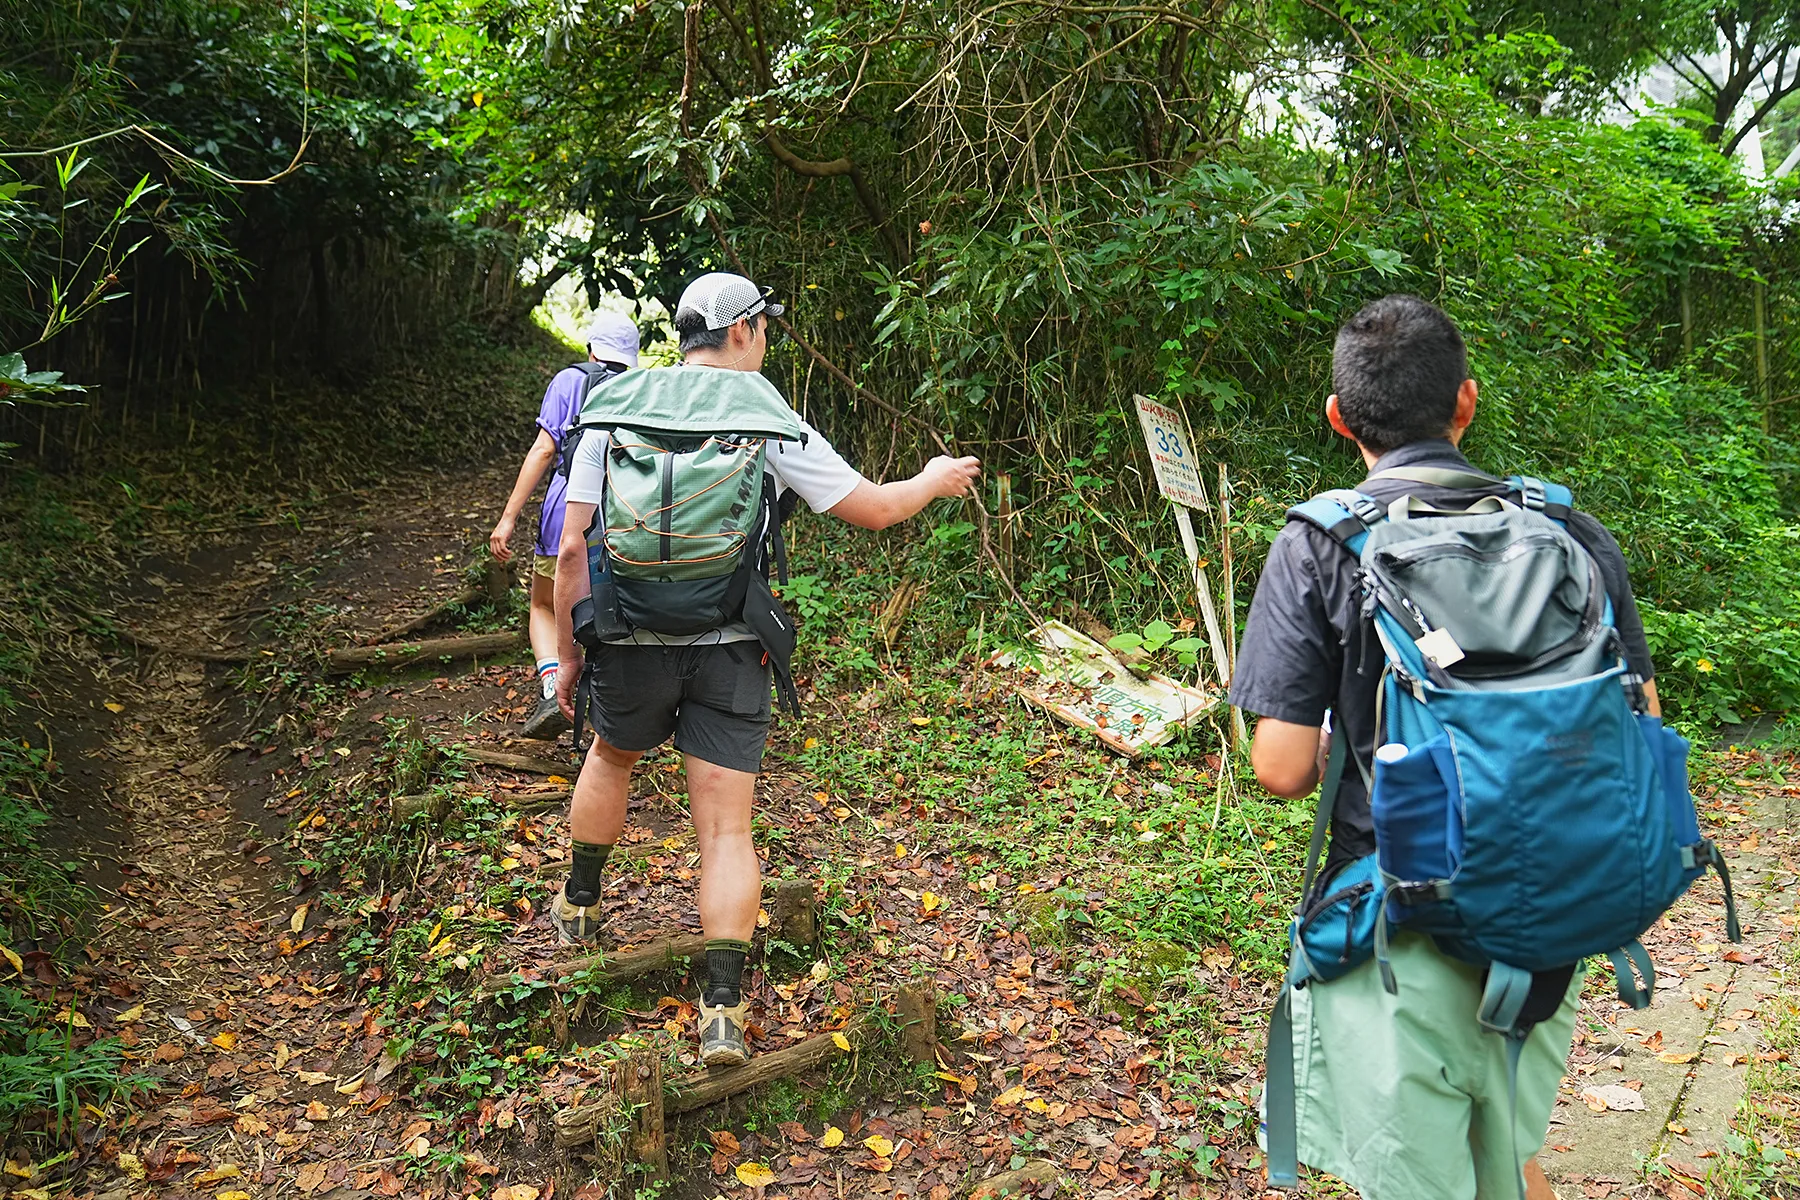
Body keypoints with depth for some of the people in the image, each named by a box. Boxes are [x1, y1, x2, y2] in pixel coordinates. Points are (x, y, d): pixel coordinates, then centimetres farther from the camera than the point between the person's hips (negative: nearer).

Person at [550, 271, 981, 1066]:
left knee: (610, 758, 31)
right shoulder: (767, 419, -3)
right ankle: (724, 1010, 0)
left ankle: (579, 905, 47)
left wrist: (569, 654, 10)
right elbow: (871, 508, 0)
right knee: (727, 830, 3)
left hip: (632, 642, 2)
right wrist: (935, 480, 21)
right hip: (730, 649, -2)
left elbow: (573, 549, 1)